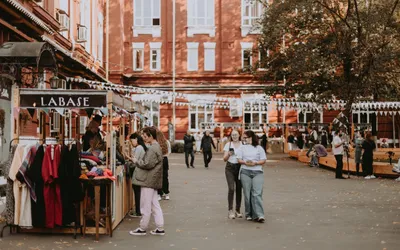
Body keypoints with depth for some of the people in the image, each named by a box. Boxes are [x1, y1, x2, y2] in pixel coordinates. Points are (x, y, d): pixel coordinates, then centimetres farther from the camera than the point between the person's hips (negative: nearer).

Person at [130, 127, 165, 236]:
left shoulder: (153, 149, -18)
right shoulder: (157, 147, 15)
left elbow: (147, 164, -22)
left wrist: (136, 161, -9)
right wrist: (138, 161, 11)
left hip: (148, 181, -10)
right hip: (153, 181, 10)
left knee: (146, 206, 0)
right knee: (155, 204, 13)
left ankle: (142, 228, 10)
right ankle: (160, 228, 15)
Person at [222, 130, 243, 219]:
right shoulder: (228, 144, 4)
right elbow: (225, 159, 2)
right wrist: (228, 154, -17)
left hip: (240, 168, 2)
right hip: (230, 168, -1)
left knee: (239, 189, 5)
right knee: (231, 188, -13)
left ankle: (237, 210, 16)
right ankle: (230, 210, -8)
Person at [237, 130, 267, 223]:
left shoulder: (259, 148, 8)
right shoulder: (242, 148, 13)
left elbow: (263, 160, 4)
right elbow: (239, 159, 7)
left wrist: (255, 163, -13)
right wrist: (245, 162, -13)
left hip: (257, 172, -2)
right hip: (245, 172, 2)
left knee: (257, 193, -11)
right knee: (247, 194, 2)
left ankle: (259, 215, -14)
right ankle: (249, 214, 12)